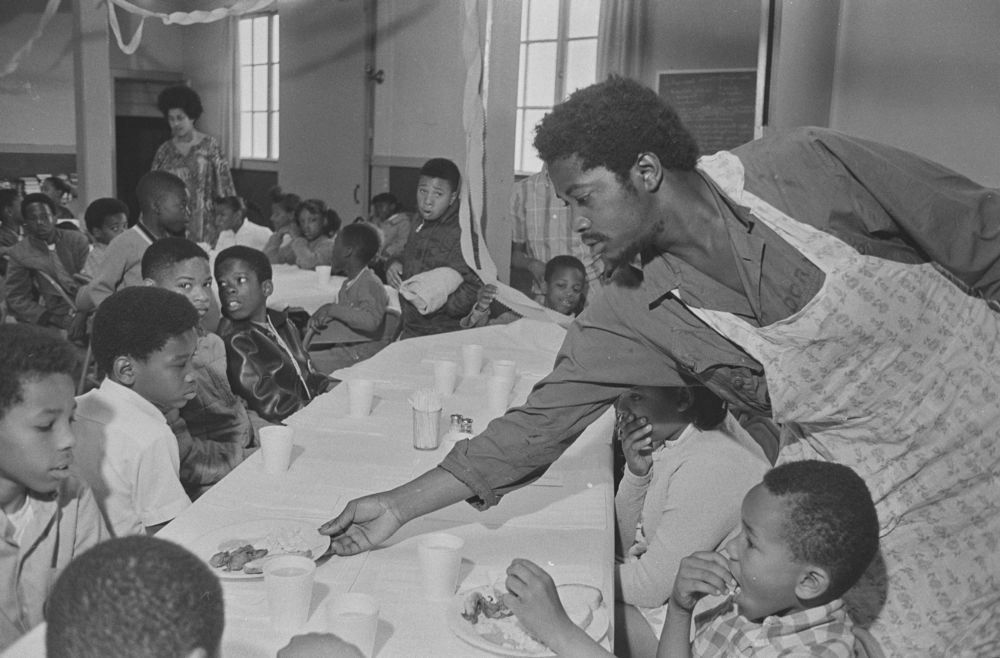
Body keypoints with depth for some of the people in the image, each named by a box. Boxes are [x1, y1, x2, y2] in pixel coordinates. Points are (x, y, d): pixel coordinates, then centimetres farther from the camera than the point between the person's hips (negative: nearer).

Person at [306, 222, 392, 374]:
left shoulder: (370, 284, -18)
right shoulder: (348, 284, 12)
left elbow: (371, 321, -33)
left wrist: (333, 309, -27)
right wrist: (319, 317, 3)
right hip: (343, 348, 9)